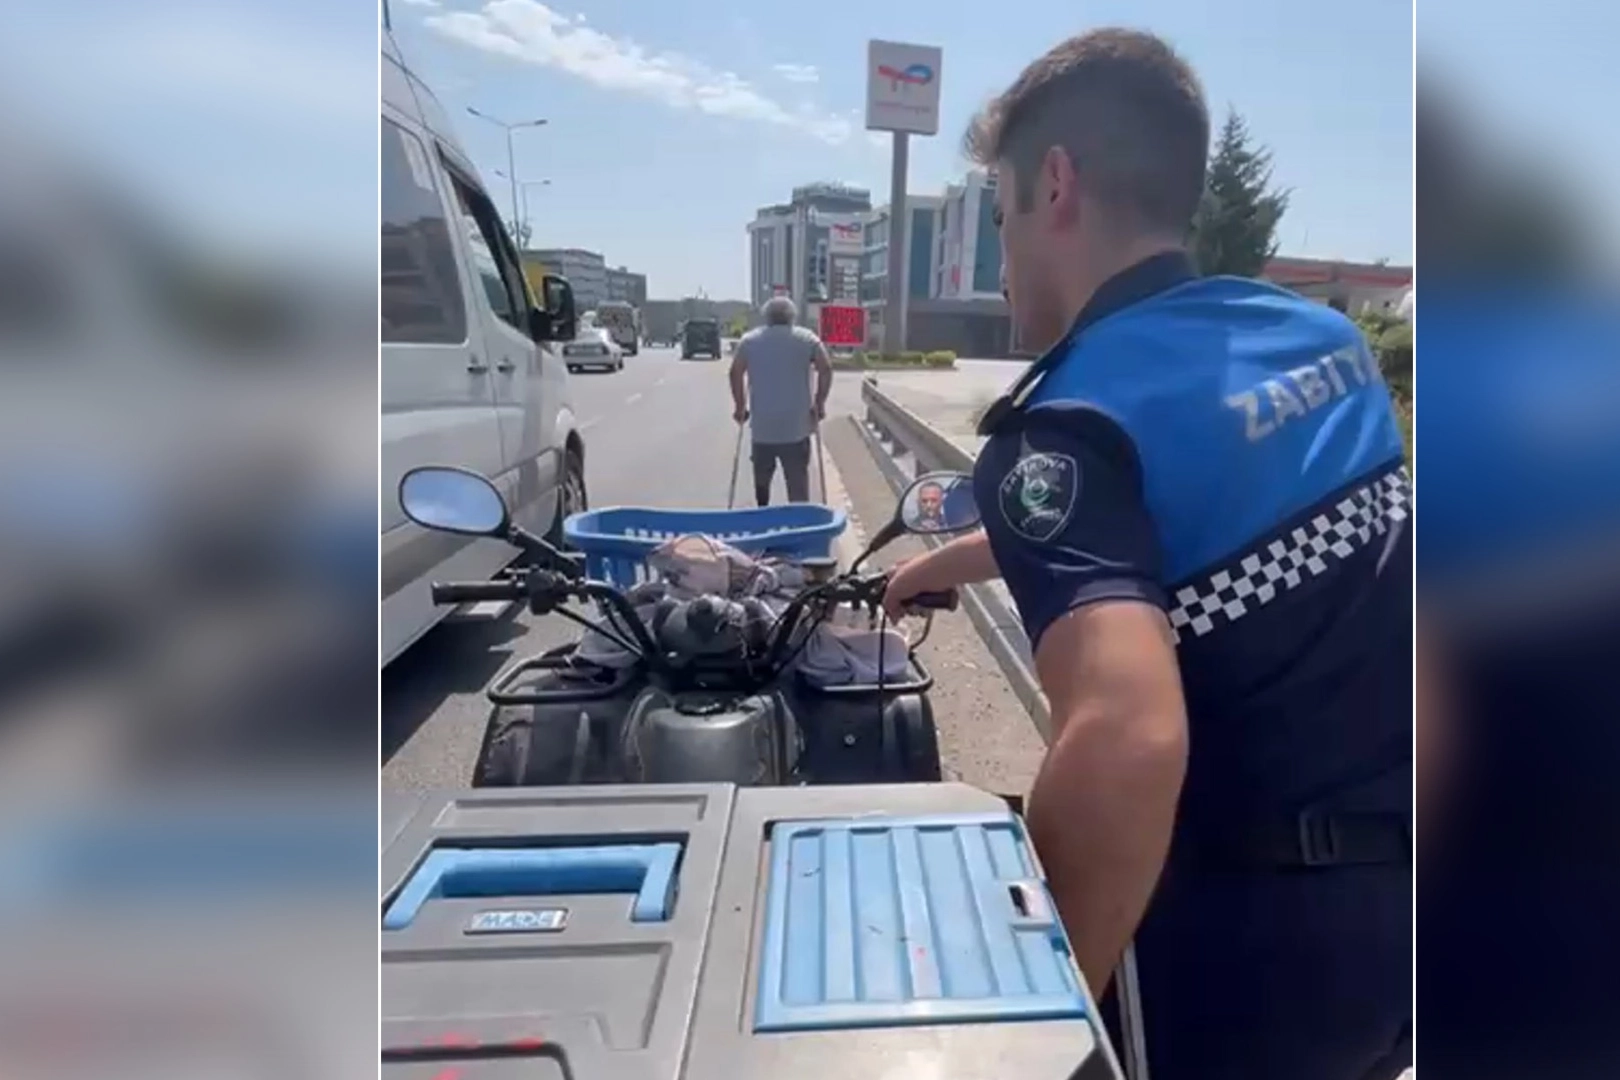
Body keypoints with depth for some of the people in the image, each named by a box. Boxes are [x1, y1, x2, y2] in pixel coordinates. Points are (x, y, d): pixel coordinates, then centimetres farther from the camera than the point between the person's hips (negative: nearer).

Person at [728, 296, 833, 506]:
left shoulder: (750, 339, 7)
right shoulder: (807, 339, 5)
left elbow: (735, 371, -1)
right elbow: (826, 368, -4)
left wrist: (740, 406, 6)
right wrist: (819, 404, 3)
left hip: (762, 424, 1)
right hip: (796, 425, -1)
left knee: (762, 477, 18)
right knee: (797, 482, 2)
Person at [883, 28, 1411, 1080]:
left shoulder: (1068, 425, -23)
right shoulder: (1326, 336, 3)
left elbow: (1125, 735, -38)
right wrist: (962, 556, 27)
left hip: (1260, 929, -7)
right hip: (1390, 889, 8)